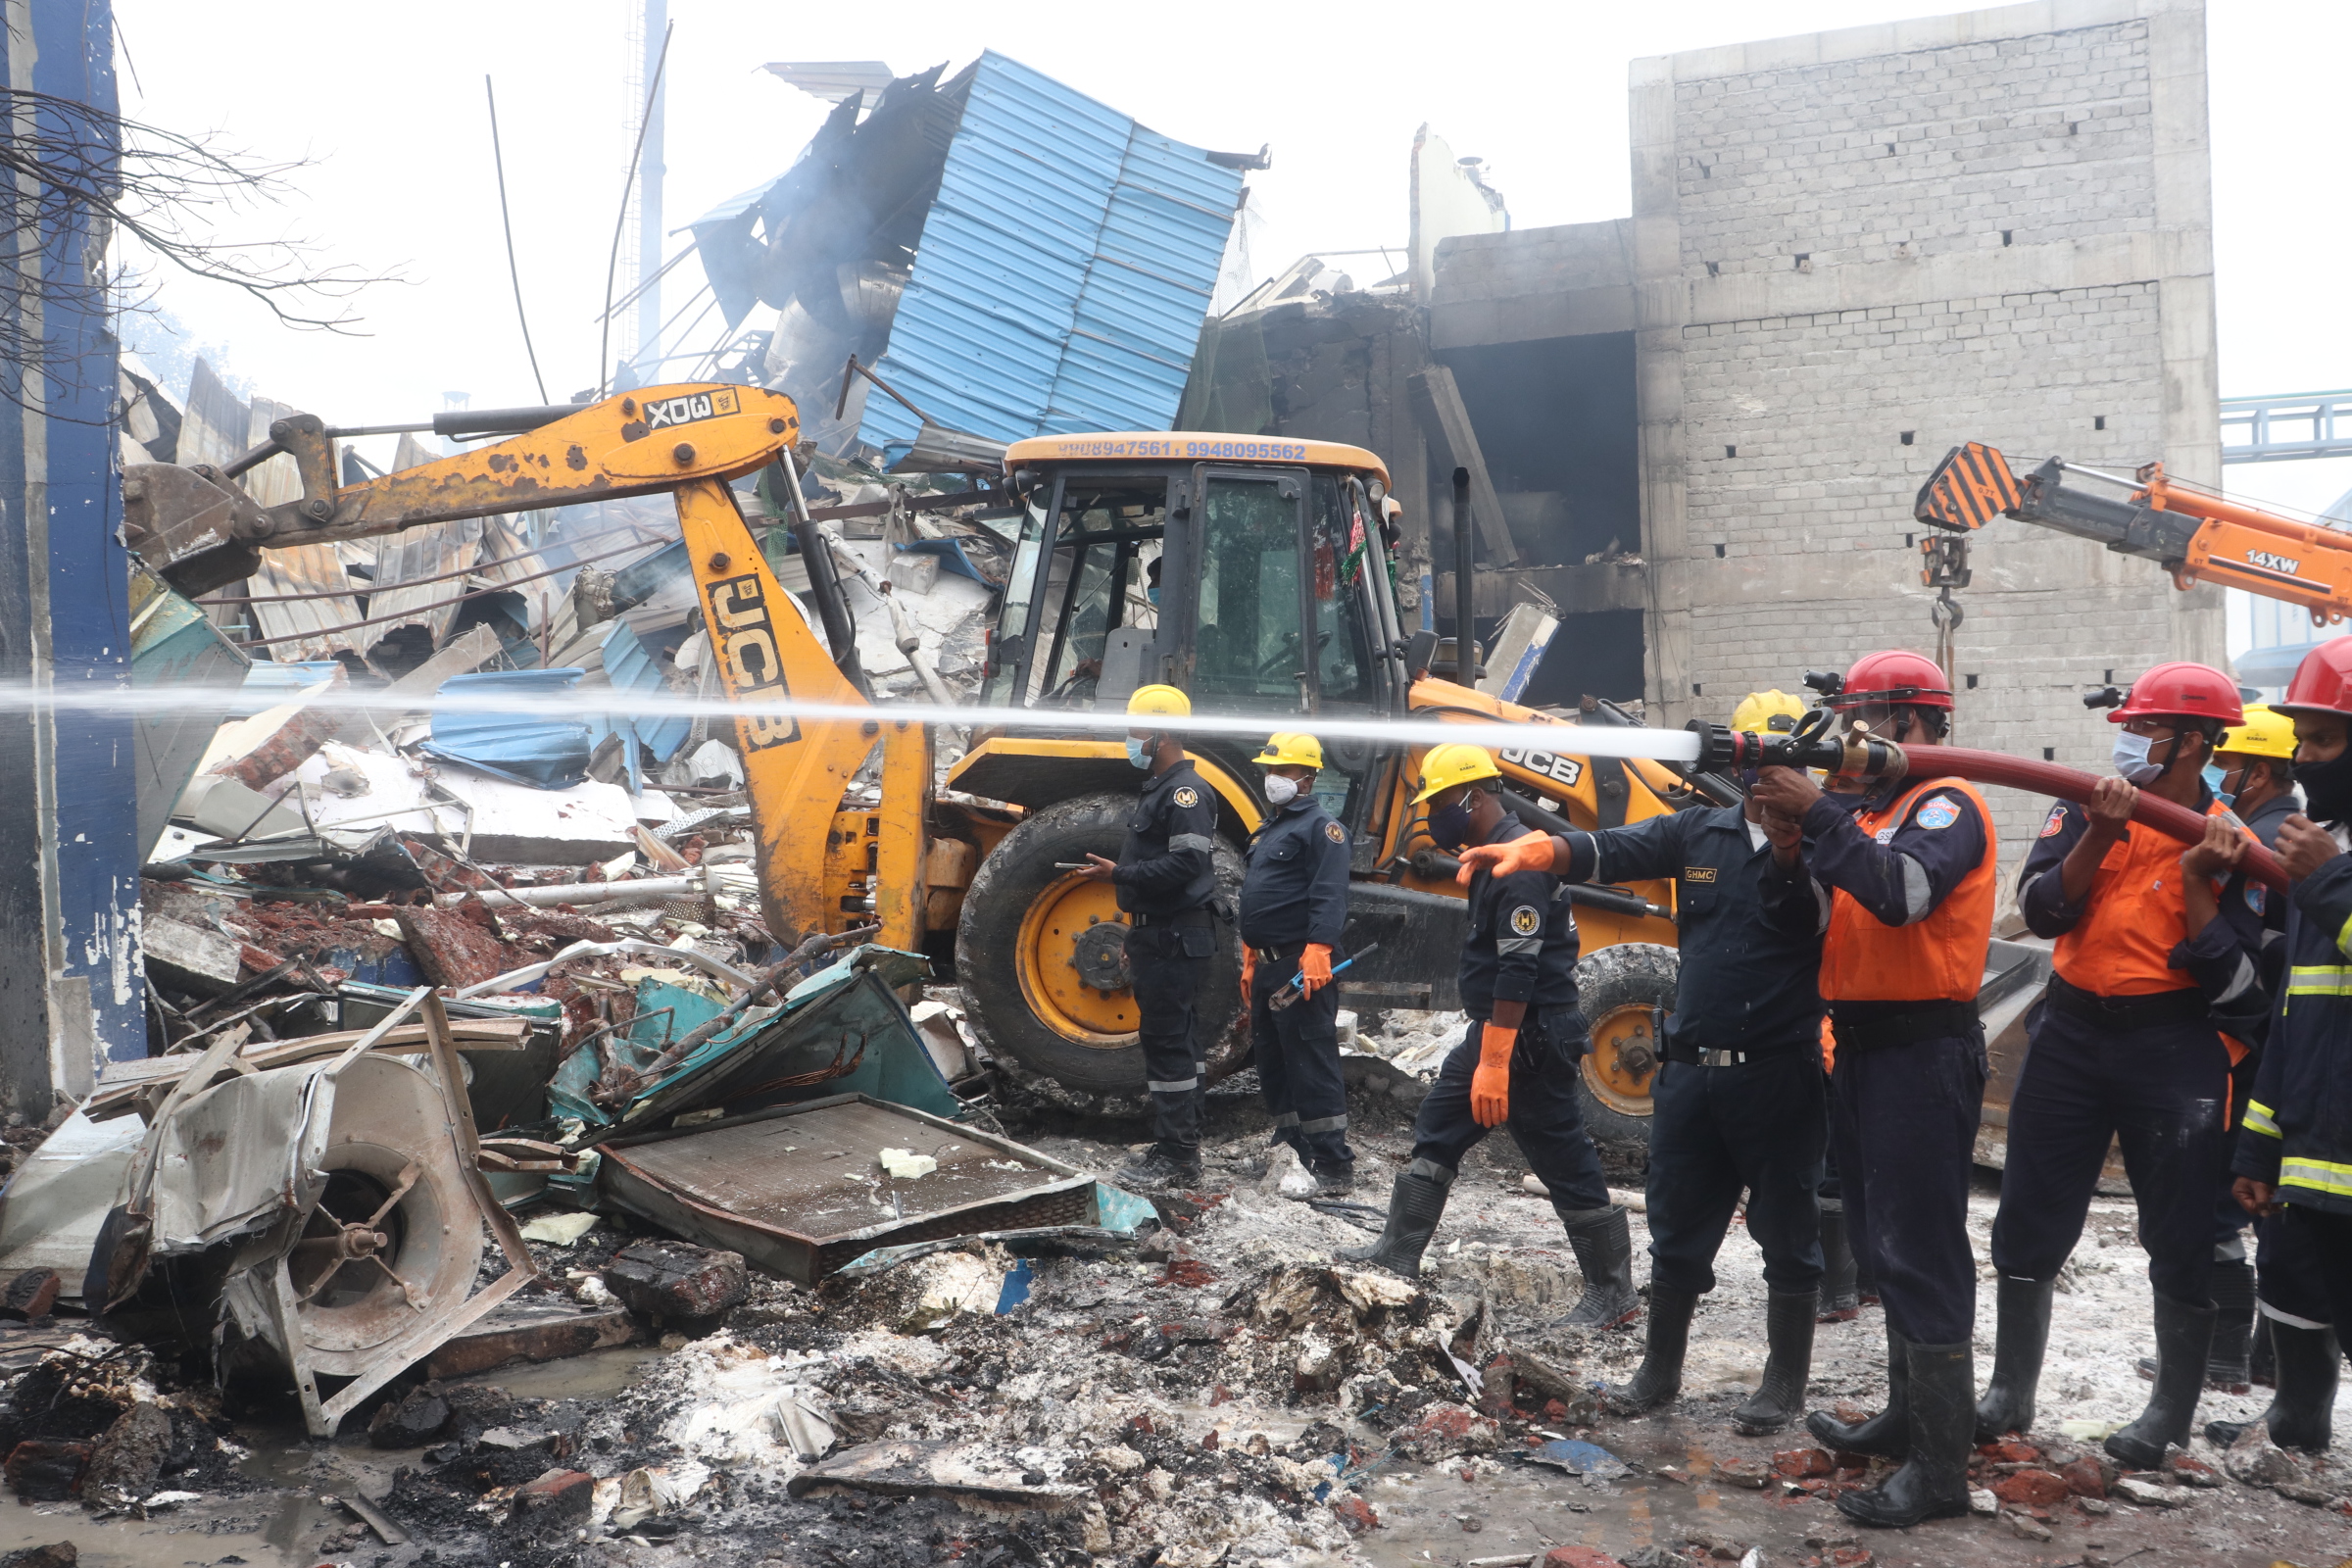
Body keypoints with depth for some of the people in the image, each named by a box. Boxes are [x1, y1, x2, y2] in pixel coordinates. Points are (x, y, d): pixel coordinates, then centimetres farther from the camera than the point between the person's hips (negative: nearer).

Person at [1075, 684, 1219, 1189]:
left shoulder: (1185, 791, -14)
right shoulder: (1160, 788, 18)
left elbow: (1186, 863, -25)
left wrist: (1119, 874, -23)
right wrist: (1139, 939, 25)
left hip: (1174, 939, -11)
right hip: (1160, 936, 11)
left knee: (1167, 1040, -8)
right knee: (1176, 1039, 14)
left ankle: (1176, 1155, -4)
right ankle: (1181, 1149, 21)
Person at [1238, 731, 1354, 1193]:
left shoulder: (1321, 827, -8)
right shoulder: (1270, 829, 22)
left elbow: (1329, 896, -19)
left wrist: (1317, 953, -29)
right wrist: (1250, 962, 26)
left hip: (1302, 966, -10)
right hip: (1267, 966, 10)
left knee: (1312, 1065, -10)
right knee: (1272, 1064, 15)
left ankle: (1334, 1167, -7)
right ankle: (1291, 1151, 25)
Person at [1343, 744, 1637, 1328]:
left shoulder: (1519, 862, -20)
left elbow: (1518, 972, -25)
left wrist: (1495, 1063, -26)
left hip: (1530, 1039, -11)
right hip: (1494, 1029, 11)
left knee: (1565, 1161, -2)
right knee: (1436, 1132, 14)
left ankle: (1613, 1294, 10)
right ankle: (1398, 1257, 22)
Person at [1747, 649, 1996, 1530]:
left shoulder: (1948, 805, -9)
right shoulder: (1868, 810, 17)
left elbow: (1901, 892, -28)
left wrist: (1817, 815, -28)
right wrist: (1789, 834, -5)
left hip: (1923, 1052, -9)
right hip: (1862, 1048, 9)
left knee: (1920, 1250, -7)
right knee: (1882, 1245, 17)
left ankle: (1941, 1468, -1)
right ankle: (1907, 1417, 31)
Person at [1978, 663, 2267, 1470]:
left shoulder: (2230, 843, -5)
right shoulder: (2089, 807, 2)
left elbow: (2233, 983, -11)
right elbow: (2039, 910, -11)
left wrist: (2197, 882, -19)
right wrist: (2100, 837, -22)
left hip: (2173, 1049, -3)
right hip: (2072, 1033, 3)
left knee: (2180, 1242, 6)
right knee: (2028, 1225, 9)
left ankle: (2170, 1412, 25)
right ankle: (2010, 1393, 24)